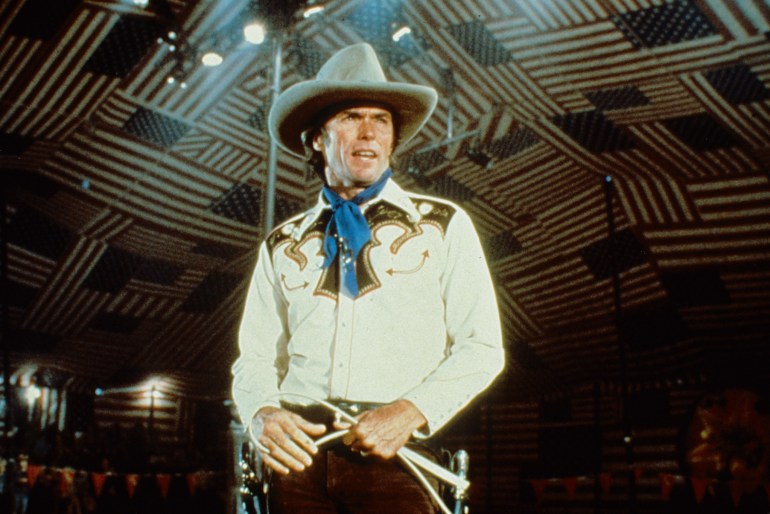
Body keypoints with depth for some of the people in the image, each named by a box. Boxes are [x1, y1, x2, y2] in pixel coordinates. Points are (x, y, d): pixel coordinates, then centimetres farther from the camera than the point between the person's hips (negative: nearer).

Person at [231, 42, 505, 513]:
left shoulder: (444, 227, 8)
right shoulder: (282, 246, 15)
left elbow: (481, 348, 2)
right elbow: (256, 359, 12)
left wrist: (411, 411, -14)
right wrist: (262, 413, -10)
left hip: (394, 457, -2)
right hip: (299, 452, 2)